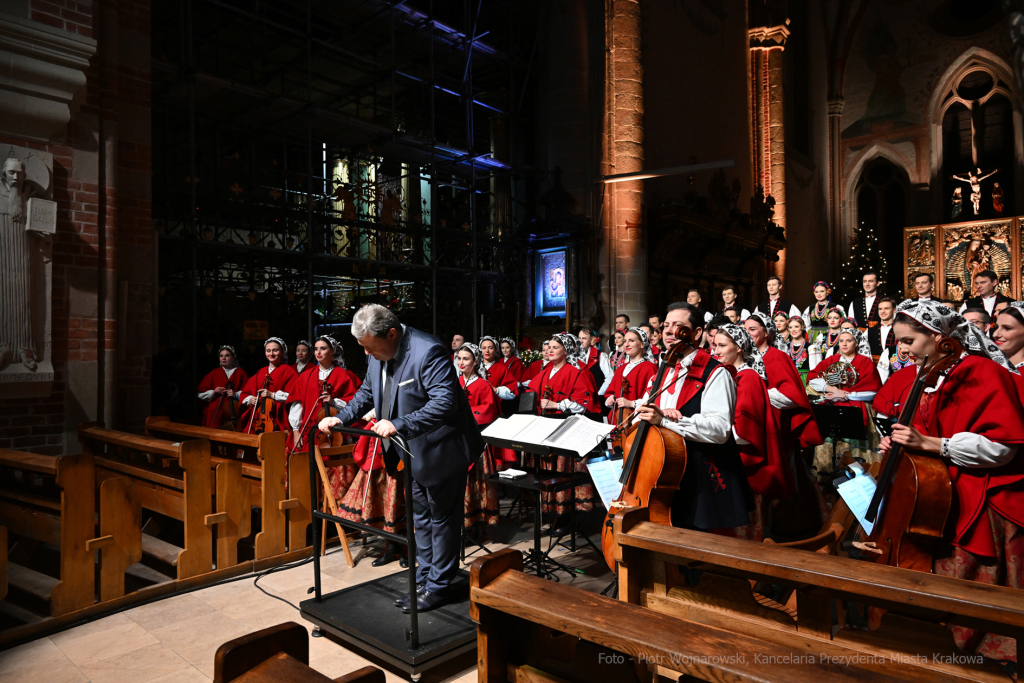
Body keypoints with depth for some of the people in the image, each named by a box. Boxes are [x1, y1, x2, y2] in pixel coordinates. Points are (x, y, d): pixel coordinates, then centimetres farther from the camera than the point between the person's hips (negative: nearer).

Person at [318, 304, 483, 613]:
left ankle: (438, 587, 20)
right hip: (413, 452, 9)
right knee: (421, 517, 19)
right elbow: (367, 393, 16)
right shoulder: (378, 355, 0)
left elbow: (445, 402, -35)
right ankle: (424, 580, 33)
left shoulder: (427, 351, -27)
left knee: (442, 518, 5)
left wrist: (399, 425, -42)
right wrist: (341, 417, 1)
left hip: (440, 450, -9)